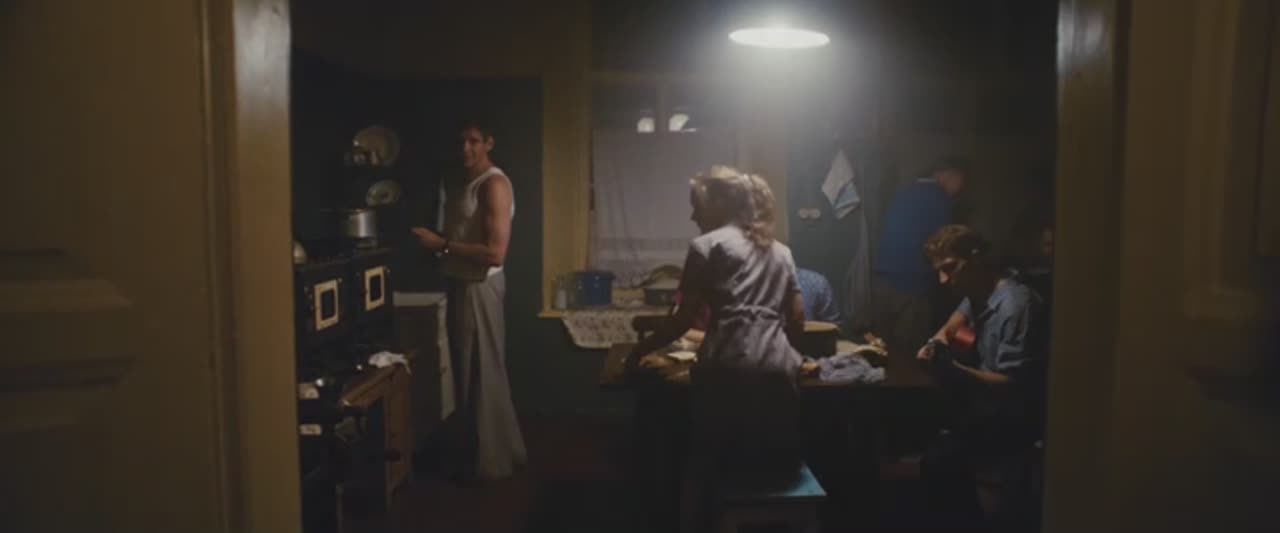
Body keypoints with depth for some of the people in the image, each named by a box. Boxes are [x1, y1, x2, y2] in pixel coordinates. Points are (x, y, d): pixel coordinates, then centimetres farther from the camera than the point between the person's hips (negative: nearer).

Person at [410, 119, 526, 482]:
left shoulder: (494, 184, -17)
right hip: (460, 285, 9)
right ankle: (470, 452, 29)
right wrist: (436, 244, 3)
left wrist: (443, 245, -21)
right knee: (466, 373, 16)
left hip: (480, 288, -9)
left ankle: (493, 461, 11)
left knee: (484, 375, -1)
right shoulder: (459, 183, 12)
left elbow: (495, 253, -24)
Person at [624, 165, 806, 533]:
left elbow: (685, 318, 5)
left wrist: (641, 351, 18)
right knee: (776, 468, 18)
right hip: (778, 373, 4)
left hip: (728, 371, -4)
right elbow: (797, 320, 21)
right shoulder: (780, 251, 24)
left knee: (704, 466, 12)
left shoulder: (707, 245, 8)